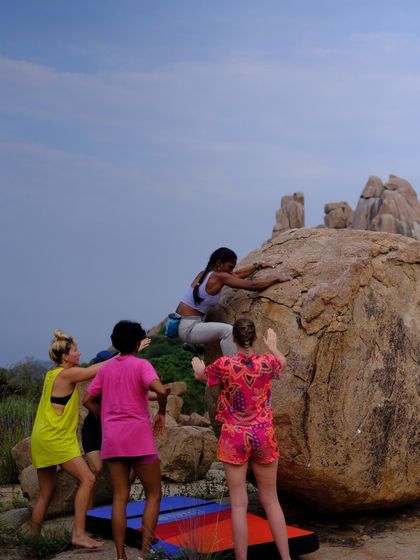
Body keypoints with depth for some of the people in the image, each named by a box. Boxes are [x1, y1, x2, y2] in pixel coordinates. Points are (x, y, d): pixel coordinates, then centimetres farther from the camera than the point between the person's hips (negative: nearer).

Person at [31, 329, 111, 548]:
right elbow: (99, 369, -9)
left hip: (43, 439, 10)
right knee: (87, 479, -12)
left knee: (46, 493, 15)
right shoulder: (67, 374, -12)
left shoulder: (52, 374, 14)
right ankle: (79, 534, -15)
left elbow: (90, 370, 20)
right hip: (55, 439, -10)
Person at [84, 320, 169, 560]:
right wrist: (162, 414, -5)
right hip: (139, 437, -5)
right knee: (154, 495, 5)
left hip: (112, 440, 5)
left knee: (120, 497, 7)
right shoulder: (141, 365, -6)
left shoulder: (106, 368, 11)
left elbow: (87, 400, 12)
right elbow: (161, 390, -22)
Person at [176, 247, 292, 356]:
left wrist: (258, 266, 22)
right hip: (188, 328, -10)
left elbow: (237, 275, 20)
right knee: (227, 330, -26)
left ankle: (193, 344, 45)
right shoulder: (219, 277, -17)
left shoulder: (205, 273, 9)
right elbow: (252, 285, -14)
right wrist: (277, 278, -4)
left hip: (179, 323, 10)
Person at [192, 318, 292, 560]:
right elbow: (283, 362, 20)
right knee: (271, 501, 14)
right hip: (264, 436, 2)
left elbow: (201, 375, 11)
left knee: (239, 504, 2)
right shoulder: (267, 362, -6)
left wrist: (198, 366, 35)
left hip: (234, 438, -2)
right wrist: (273, 347, 40)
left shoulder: (224, 364, -10)